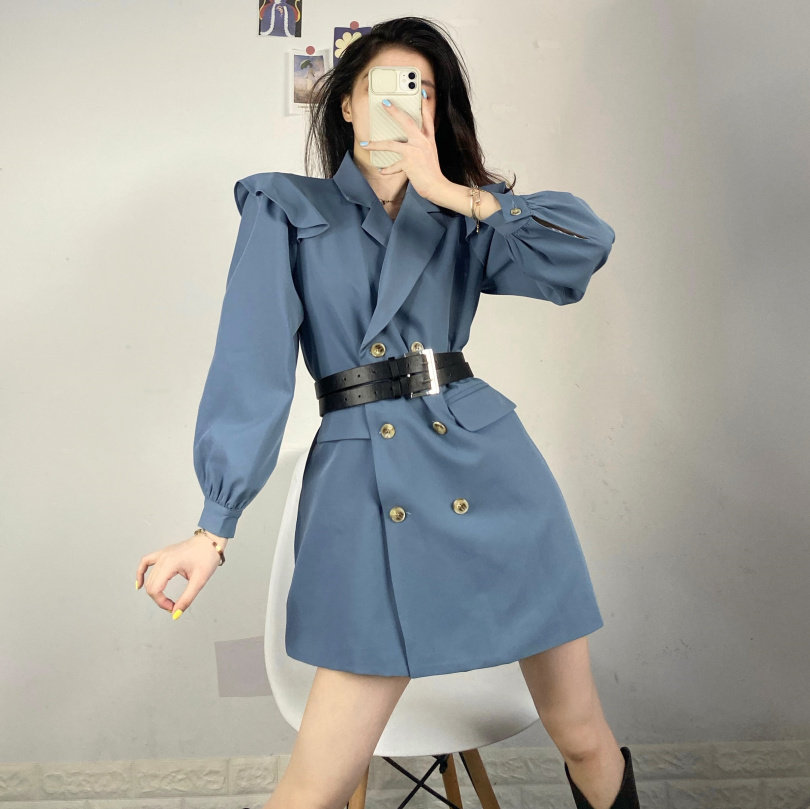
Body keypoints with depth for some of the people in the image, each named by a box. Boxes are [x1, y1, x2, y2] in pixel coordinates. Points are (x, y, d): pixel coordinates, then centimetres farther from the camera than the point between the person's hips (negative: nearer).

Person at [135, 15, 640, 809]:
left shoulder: (458, 220, 14)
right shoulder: (286, 207, 8)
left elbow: (586, 244, -4)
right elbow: (253, 363, -5)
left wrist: (448, 189, -6)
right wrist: (215, 526, -13)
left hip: (490, 467, 3)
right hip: (363, 482, -2)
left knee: (582, 738, 12)